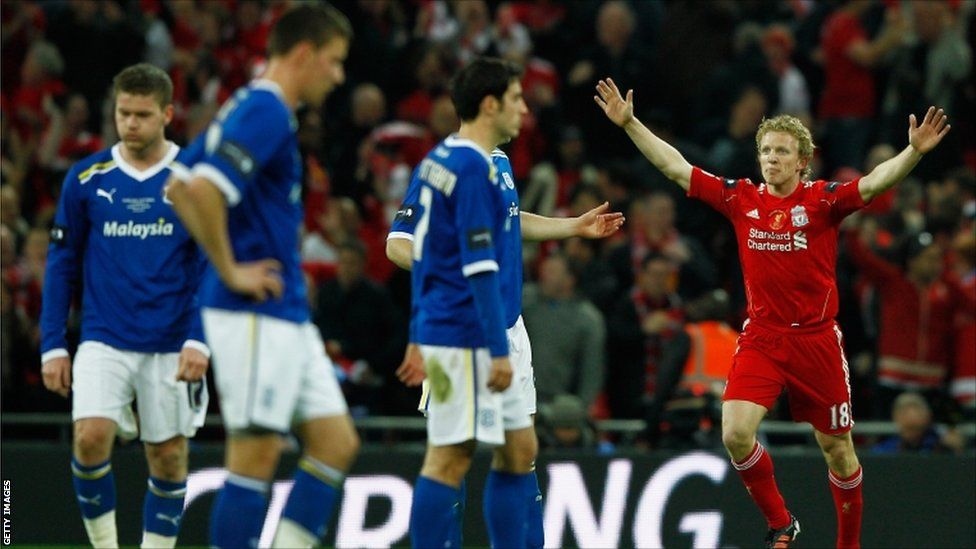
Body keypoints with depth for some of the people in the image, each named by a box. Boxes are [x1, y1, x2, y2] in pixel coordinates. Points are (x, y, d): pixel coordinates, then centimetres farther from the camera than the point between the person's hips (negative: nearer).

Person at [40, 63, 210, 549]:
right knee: (90, 436, -19)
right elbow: (62, 266, 8)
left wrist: (199, 340, -12)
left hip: (172, 344, 0)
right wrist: (53, 346, 3)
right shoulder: (86, 178, 3)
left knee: (168, 456, 4)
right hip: (104, 340, 0)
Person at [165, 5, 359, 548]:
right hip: (255, 314, -10)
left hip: (288, 317, 10)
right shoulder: (265, 112, -14)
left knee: (338, 443, 8)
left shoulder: (258, 108, 16)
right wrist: (230, 270, -18)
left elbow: (179, 188, 22)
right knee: (256, 455, -6)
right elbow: (203, 190, -28)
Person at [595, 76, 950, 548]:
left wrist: (914, 152, -39)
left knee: (837, 448, 6)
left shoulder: (823, 200, -6)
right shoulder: (741, 199, 2)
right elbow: (676, 168, 4)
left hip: (816, 340, -2)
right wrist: (629, 123, 0)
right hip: (760, 340, 2)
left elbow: (875, 182, -22)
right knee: (735, 434, -16)